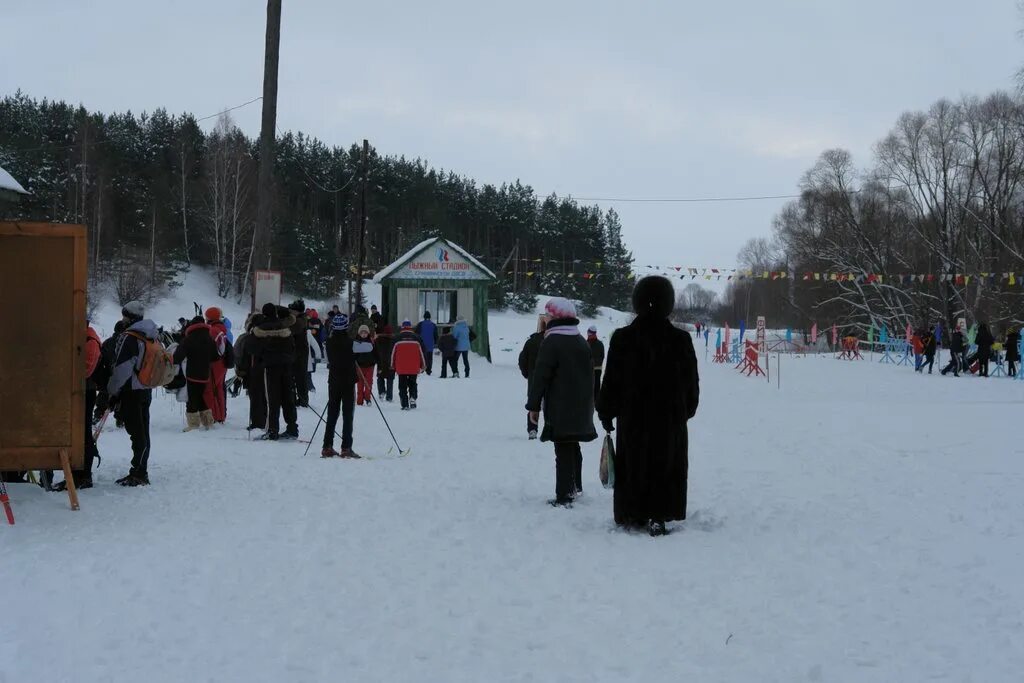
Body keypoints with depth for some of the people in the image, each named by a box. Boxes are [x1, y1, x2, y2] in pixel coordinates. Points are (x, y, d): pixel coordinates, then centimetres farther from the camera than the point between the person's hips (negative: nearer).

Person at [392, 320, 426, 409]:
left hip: (401, 368, -1)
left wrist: (393, 366, 15)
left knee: (402, 387, 7)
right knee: (413, 384, 16)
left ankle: (405, 404, 1)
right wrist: (423, 365, 14)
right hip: (414, 368, 1)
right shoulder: (416, 338, 0)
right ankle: (413, 398, -6)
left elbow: (393, 353, 4)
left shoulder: (397, 339, -2)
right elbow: (422, 352, 4)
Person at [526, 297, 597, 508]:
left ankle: (564, 496, -8)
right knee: (573, 447, 20)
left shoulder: (551, 342, -12)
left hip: (559, 408, -7)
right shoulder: (581, 342, 12)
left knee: (563, 451, -7)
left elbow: (541, 376, -14)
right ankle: (575, 487, 31)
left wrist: (534, 406, -9)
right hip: (581, 408, 7)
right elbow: (590, 374, 19)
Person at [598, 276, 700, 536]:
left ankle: (634, 515, 13)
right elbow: (691, 383, 3)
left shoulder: (622, 338, -7)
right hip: (671, 418, 0)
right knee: (666, 468, 7)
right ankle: (657, 517, 1)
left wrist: (606, 412, 9)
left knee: (633, 468, 10)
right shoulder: (680, 339, -5)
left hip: (633, 418, 0)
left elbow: (611, 381, -3)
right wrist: (686, 410, 18)